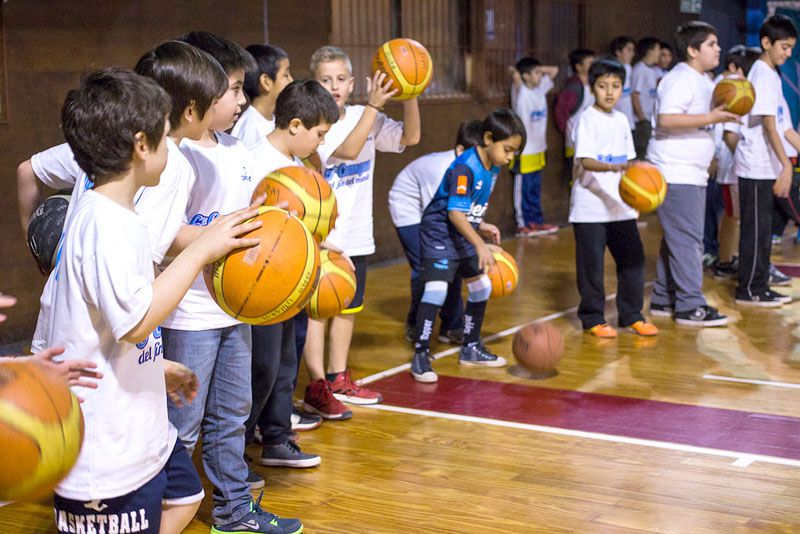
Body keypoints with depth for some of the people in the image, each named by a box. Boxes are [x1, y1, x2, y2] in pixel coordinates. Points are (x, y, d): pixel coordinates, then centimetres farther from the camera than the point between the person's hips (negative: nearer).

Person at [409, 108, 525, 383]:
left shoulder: (493, 167, 2)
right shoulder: (465, 167, -25)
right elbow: (455, 213, -31)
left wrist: (482, 226, 2)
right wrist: (480, 244, -36)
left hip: (465, 235, 9)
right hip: (440, 234, -9)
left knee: (481, 287, 14)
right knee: (436, 289, -20)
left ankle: (470, 348, 30)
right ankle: (420, 356, -11)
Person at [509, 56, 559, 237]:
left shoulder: (541, 89, 8)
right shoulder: (521, 92, -11)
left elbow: (554, 70, 16)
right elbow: (515, 76, -31)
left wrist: (538, 68, 6)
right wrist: (514, 71, -12)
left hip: (538, 149, 7)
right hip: (524, 151, -7)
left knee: (535, 190, 14)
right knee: (523, 189, -1)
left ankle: (536, 221, 21)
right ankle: (522, 225, 3)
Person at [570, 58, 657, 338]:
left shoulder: (621, 120, 13)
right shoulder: (588, 119, -7)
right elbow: (585, 160, -19)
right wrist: (611, 167, -36)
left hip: (620, 206, 6)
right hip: (590, 206, -6)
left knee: (633, 259, 6)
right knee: (591, 264, -1)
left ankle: (631, 315, 18)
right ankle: (592, 318, 11)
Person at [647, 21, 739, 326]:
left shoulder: (703, 80, 18)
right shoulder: (681, 79, -14)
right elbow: (666, 119, -27)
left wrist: (725, 113, 14)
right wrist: (712, 118, -26)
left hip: (692, 173, 11)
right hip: (675, 173, -11)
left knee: (677, 239, 14)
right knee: (687, 239, -9)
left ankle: (663, 300, 21)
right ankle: (690, 307, -6)